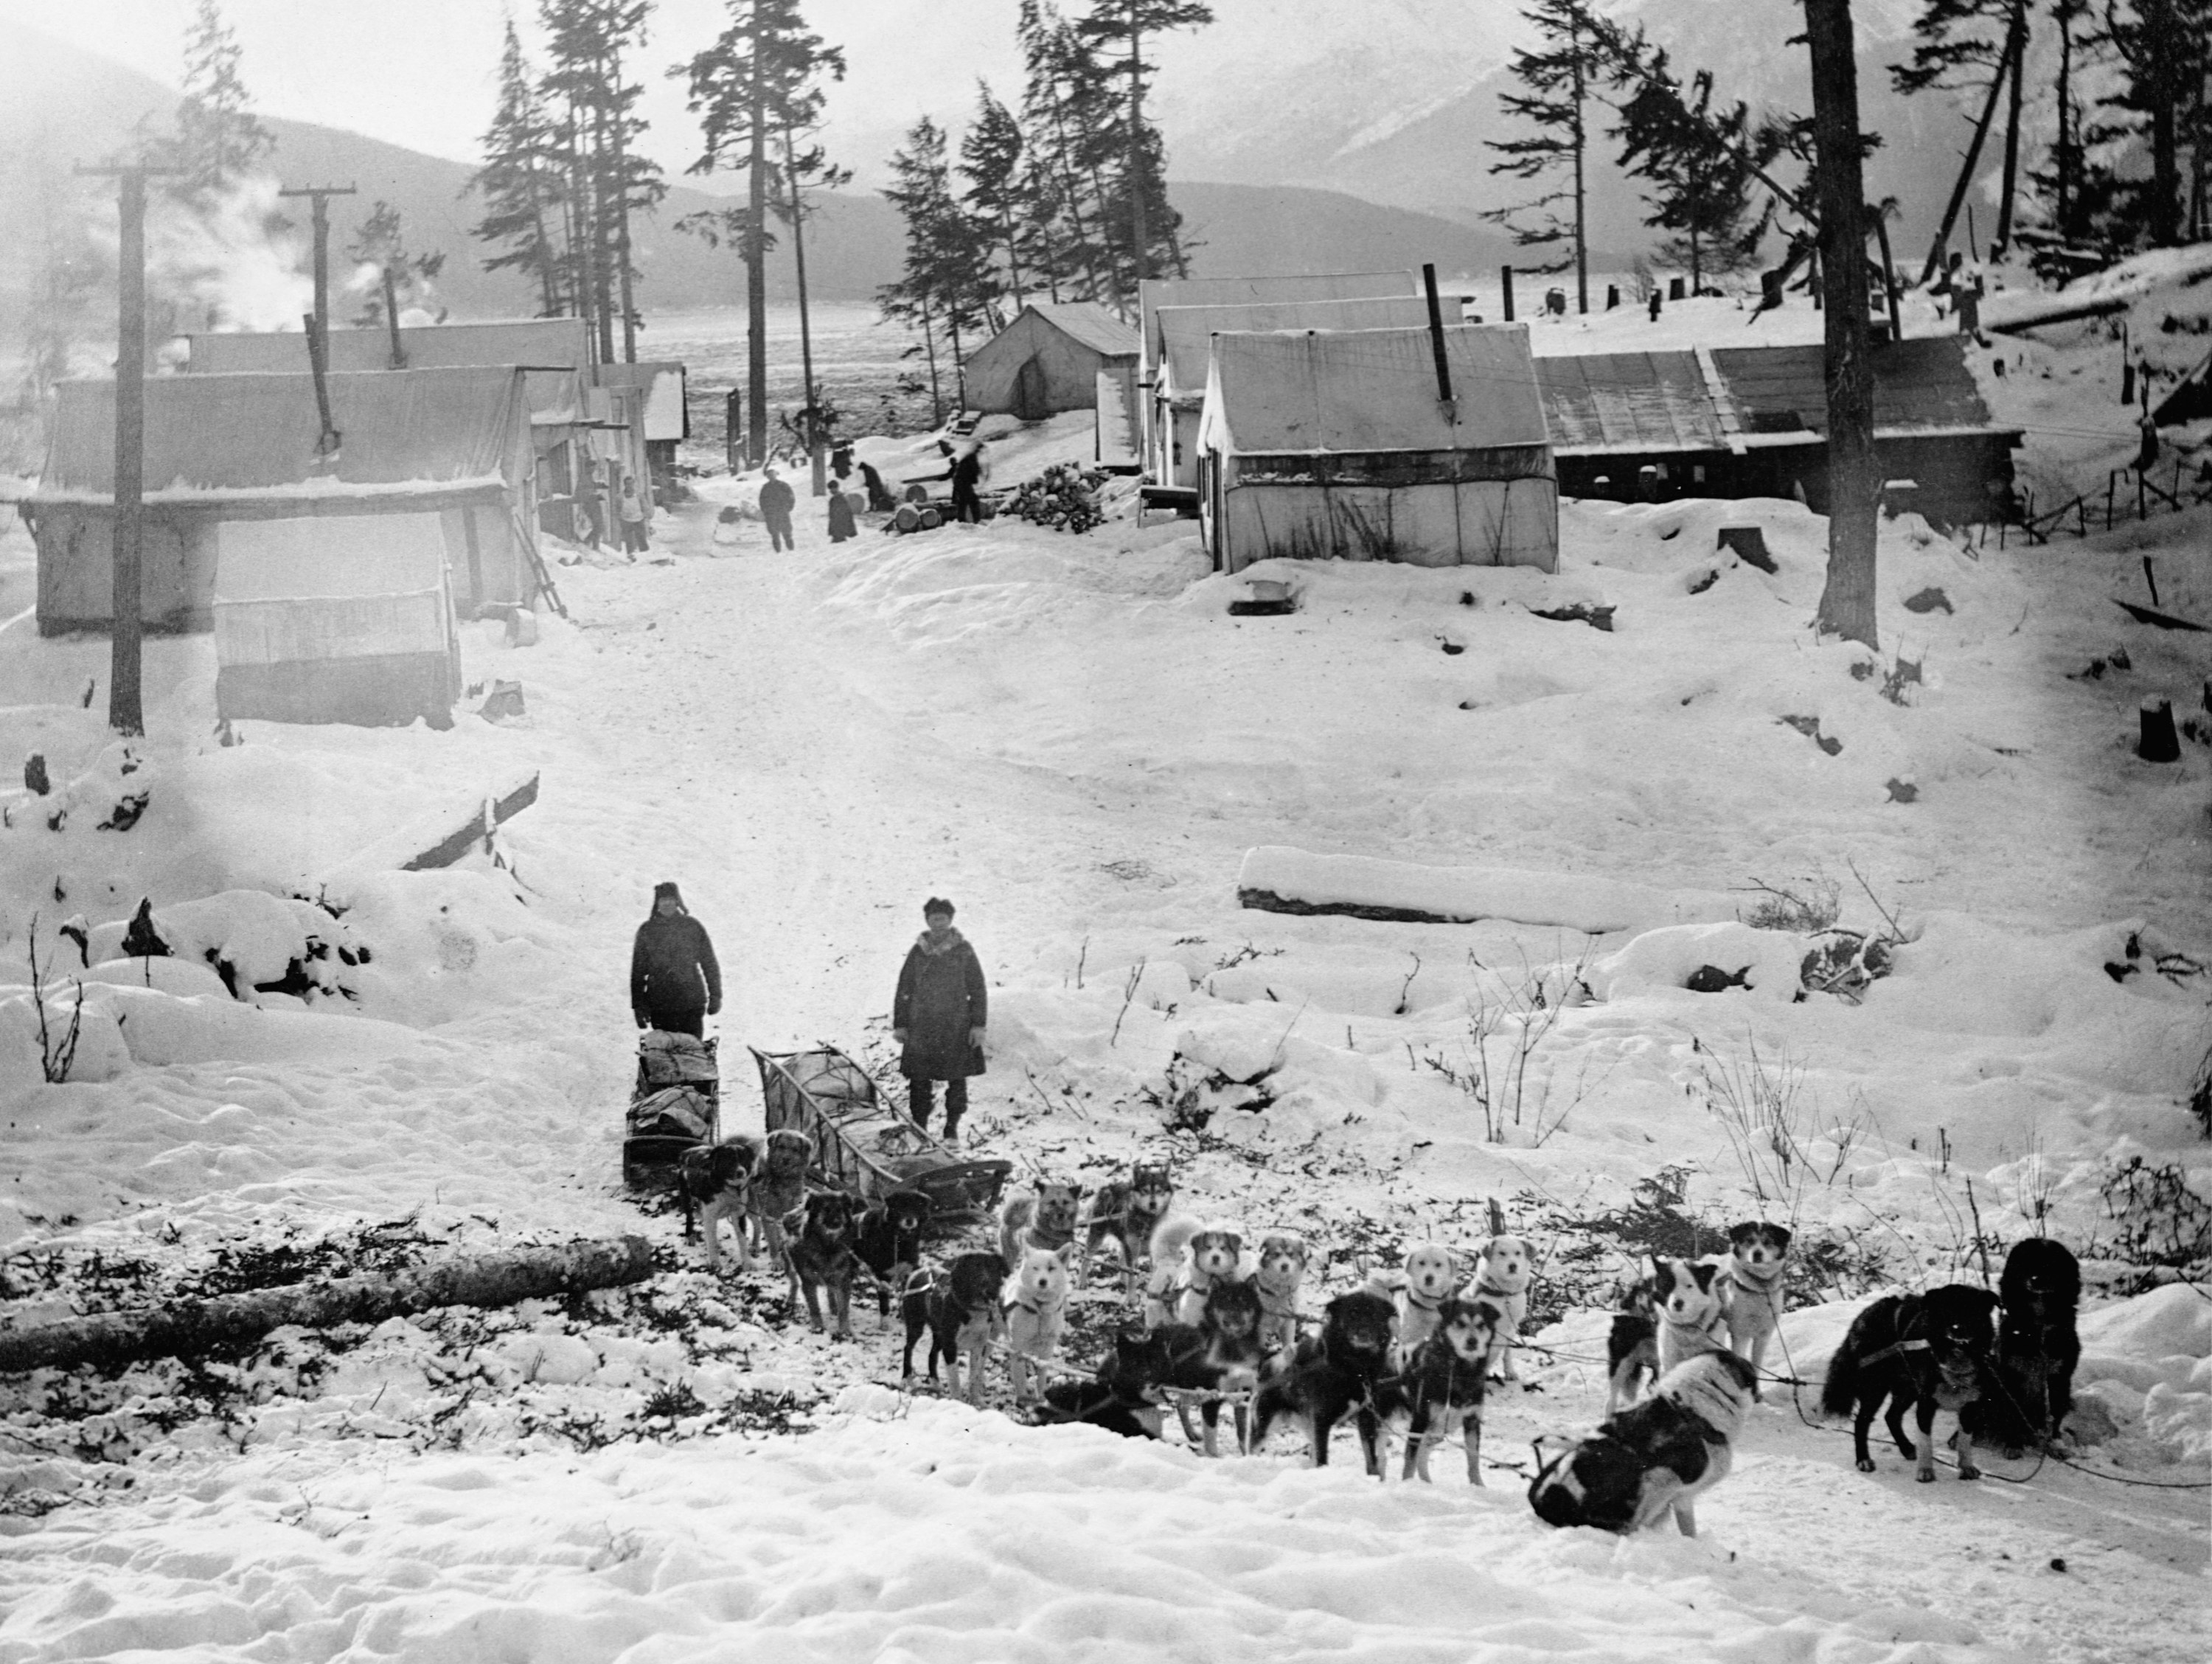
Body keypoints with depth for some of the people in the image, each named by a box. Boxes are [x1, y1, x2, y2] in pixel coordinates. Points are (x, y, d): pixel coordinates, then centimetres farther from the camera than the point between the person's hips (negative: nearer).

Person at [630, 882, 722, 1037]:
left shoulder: (693, 927, 4)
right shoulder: (647, 931, 6)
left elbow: (709, 964, 9)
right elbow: (638, 970, 9)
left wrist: (715, 996, 5)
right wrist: (638, 1005, 5)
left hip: (693, 1003, -1)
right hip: (660, 1005, 1)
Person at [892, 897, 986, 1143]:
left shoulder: (964, 952, 0)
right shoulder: (918, 953, 4)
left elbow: (978, 991, 2)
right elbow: (903, 991, 9)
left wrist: (978, 1024, -3)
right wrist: (900, 1025, 5)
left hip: (957, 1028, -1)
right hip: (921, 1028, 1)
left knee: (957, 1079, 3)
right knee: (919, 1080, 0)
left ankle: (952, 1127, 14)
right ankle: (919, 1127, 10)